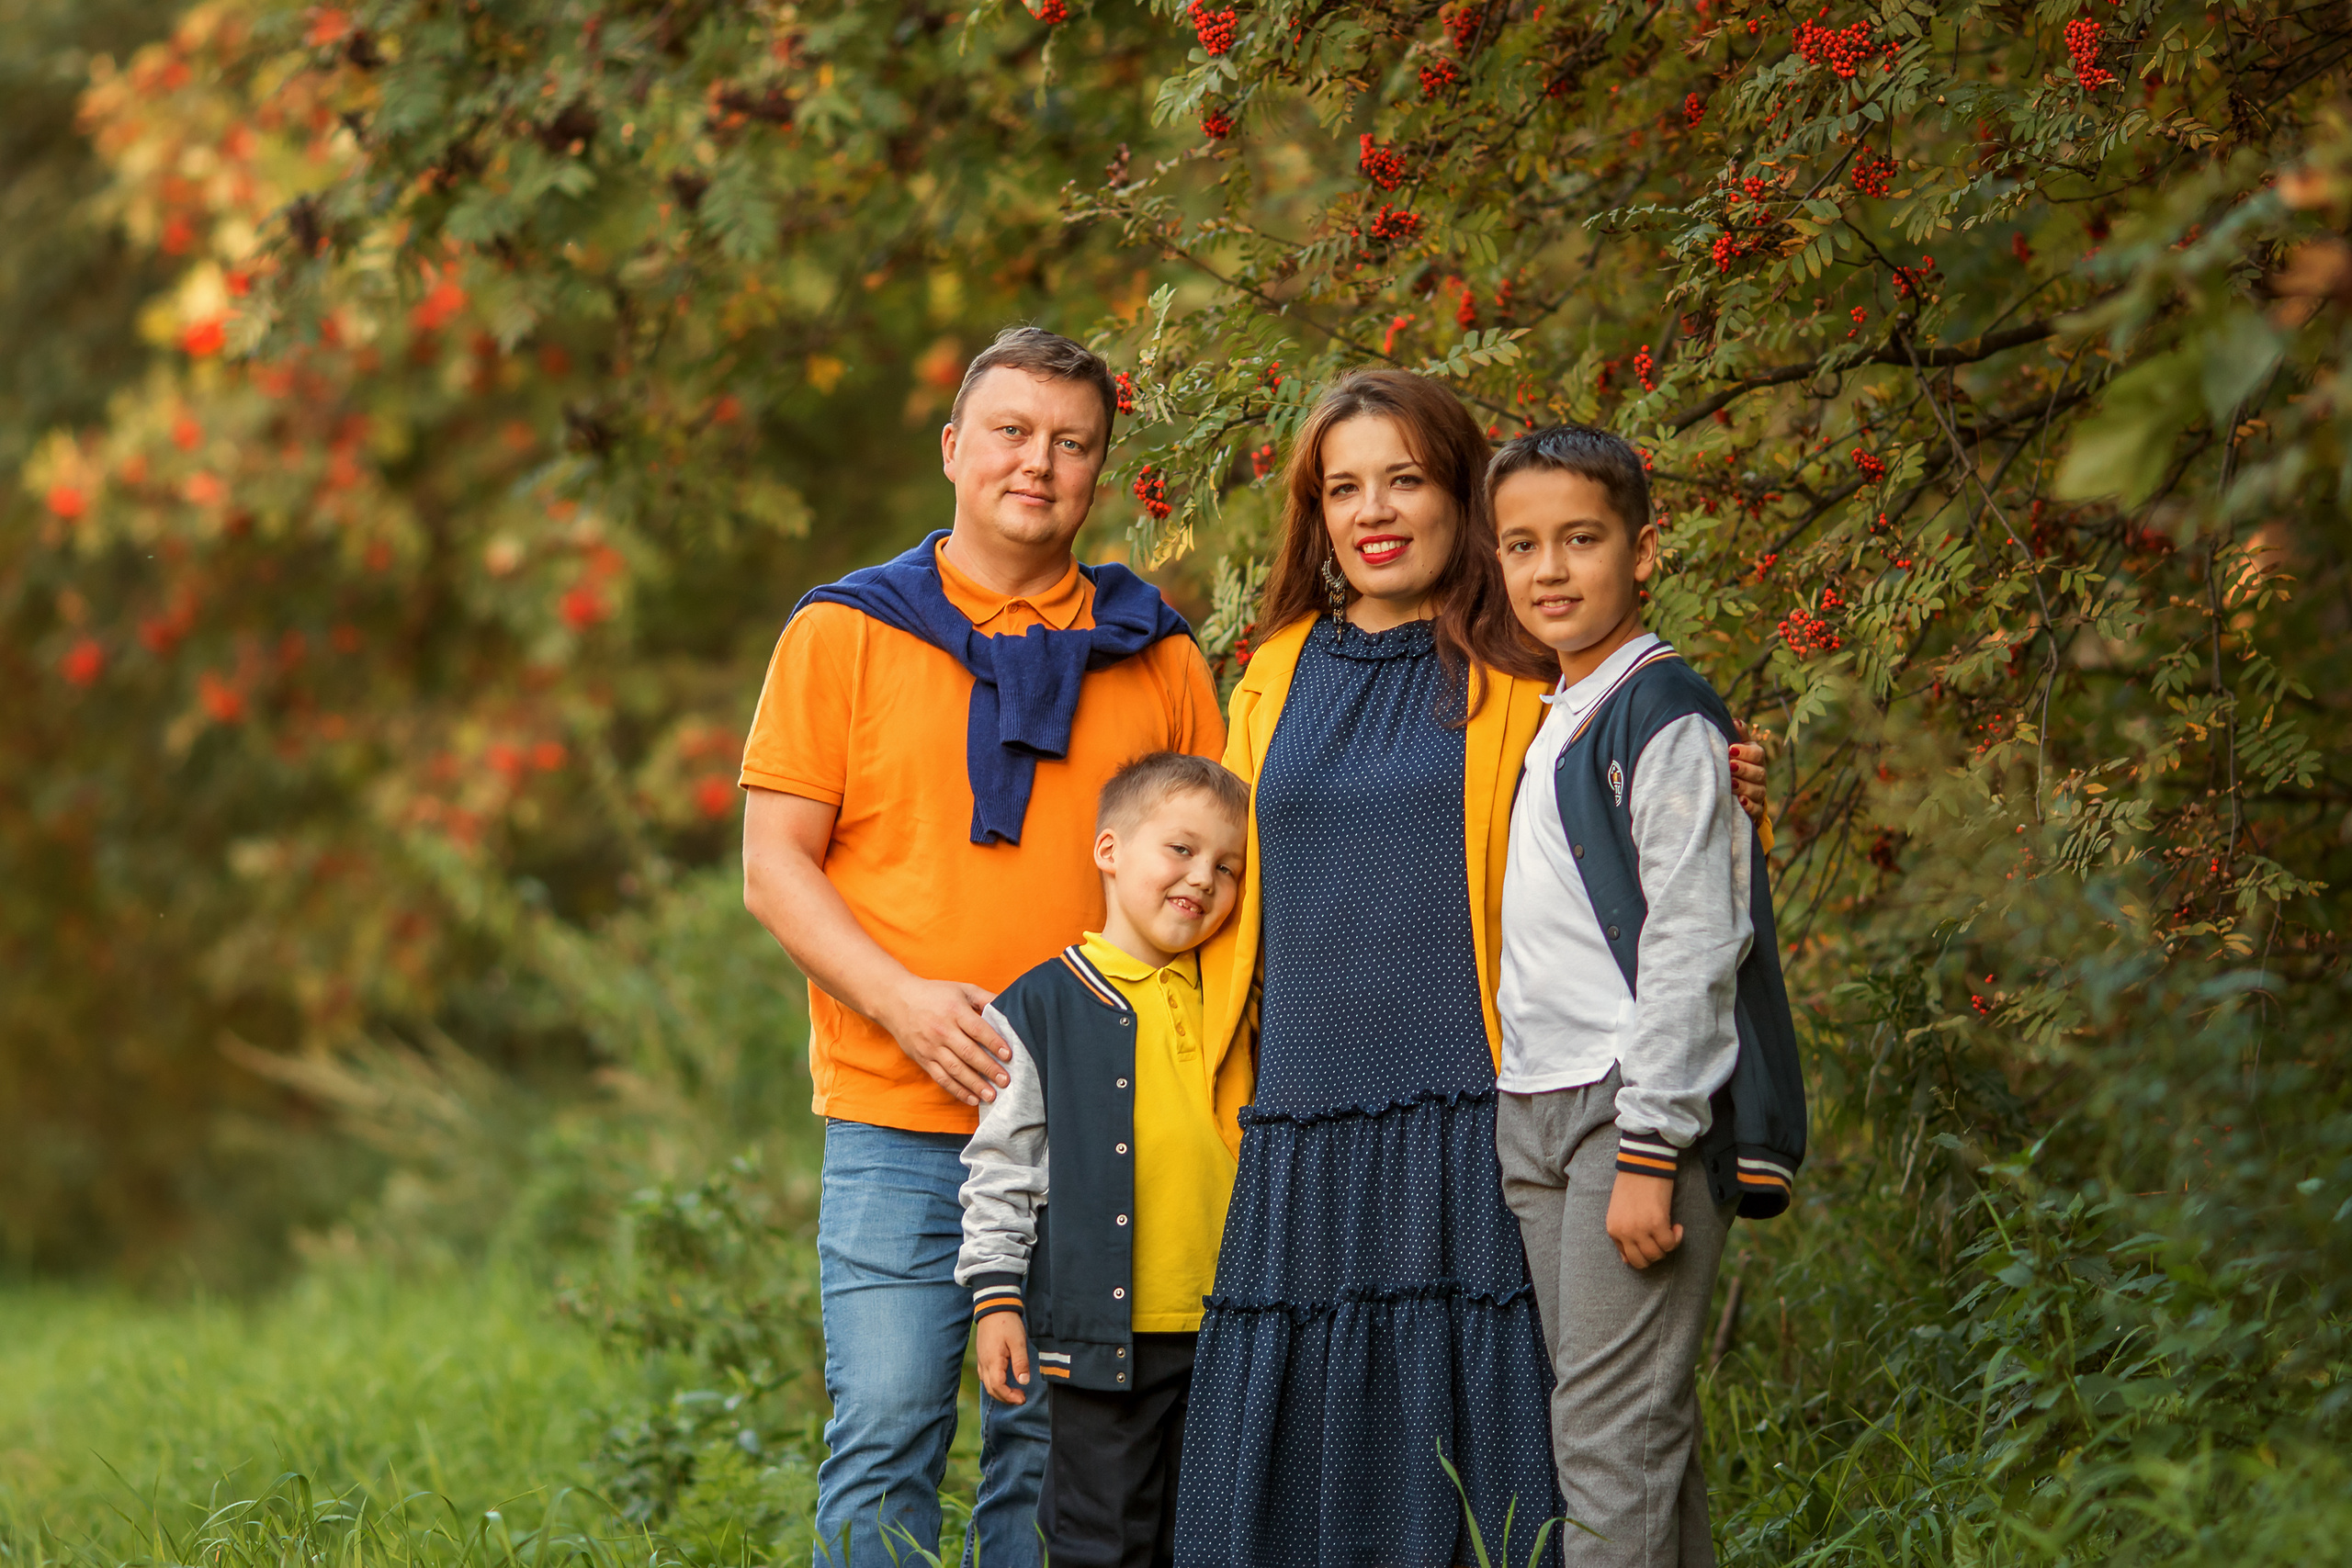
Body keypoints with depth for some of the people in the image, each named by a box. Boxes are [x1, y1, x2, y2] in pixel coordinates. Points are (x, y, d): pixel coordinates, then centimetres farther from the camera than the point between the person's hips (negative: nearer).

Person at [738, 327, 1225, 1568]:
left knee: (1053, 1446, 4)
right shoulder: (847, 632, 6)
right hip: (897, 1126, -2)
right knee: (887, 1439, -7)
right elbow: (775, 864, 3)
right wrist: (906, 1001, -12)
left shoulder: (1158, 659, 13)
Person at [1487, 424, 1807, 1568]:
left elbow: (1693, 945, -15)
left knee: (1616, 1431, -11)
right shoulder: (1548, 723, 18)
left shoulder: (1666, 717, -8)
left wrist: (1650, 1150, -19)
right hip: (1535, 1116, 9)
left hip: (1643, 1106, -9)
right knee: (1590, 1418, 9)